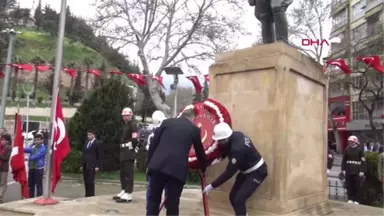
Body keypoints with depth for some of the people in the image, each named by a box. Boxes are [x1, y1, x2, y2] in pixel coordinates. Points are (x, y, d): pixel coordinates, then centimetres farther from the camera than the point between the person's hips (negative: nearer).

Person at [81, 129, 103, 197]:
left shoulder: (98, 143, -3)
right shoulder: (86, 143, 19)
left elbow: (100, 155, -7)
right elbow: (84, 154, 19)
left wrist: (97, 166, -13)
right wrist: (82, 165, 12)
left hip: (92, 166, -6)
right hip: (85, 166, 6)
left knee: (90, 181, -11)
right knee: (86, 181, 4)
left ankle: (91, 196, -3)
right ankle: (87, 195, 10)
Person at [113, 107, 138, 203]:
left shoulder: (133, 124, -10)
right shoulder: (124, 124, 19)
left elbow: (134, 139, -19)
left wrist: (132, 148, -12)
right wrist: (121, 148, 13)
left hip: (129, 152, -10)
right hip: (123, 151, 10)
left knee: (128, 173, -8)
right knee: (122, 173, 16)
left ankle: (128, 195, -6)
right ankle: (124, 191, 28)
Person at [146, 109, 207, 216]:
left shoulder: (166, 122, 14)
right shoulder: (194, 129, 11)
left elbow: (153, 143, 12)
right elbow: (200, 152, 22)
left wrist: (149, 164, 18)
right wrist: (204, 168, 37)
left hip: (158, 165, 2)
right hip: (177, 169, -1)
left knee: (154, 199, 11)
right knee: (173, 203, 7)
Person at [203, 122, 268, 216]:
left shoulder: (238, 148, -36)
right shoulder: (234, 136, -12)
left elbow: (229, 172, -29)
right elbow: (226, 151, 9)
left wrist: (212, 186, -23)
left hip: (257, 172, -9)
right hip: (246, 171, 9)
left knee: (239, 199, -16)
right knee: (233, 196, 8)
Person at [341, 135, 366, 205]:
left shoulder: (360, 150, -3)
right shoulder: (347, 150, 5)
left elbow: (363, 161, -3)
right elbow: (344, 160, 8)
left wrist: (362, 171, -8)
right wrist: (343, 169, 3)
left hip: (357, 171, -2)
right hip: (348, 171, 2)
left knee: (356, 186, 4)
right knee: (349, 185, 6)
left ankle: (356, 200, 13)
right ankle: (350, 199, 16)